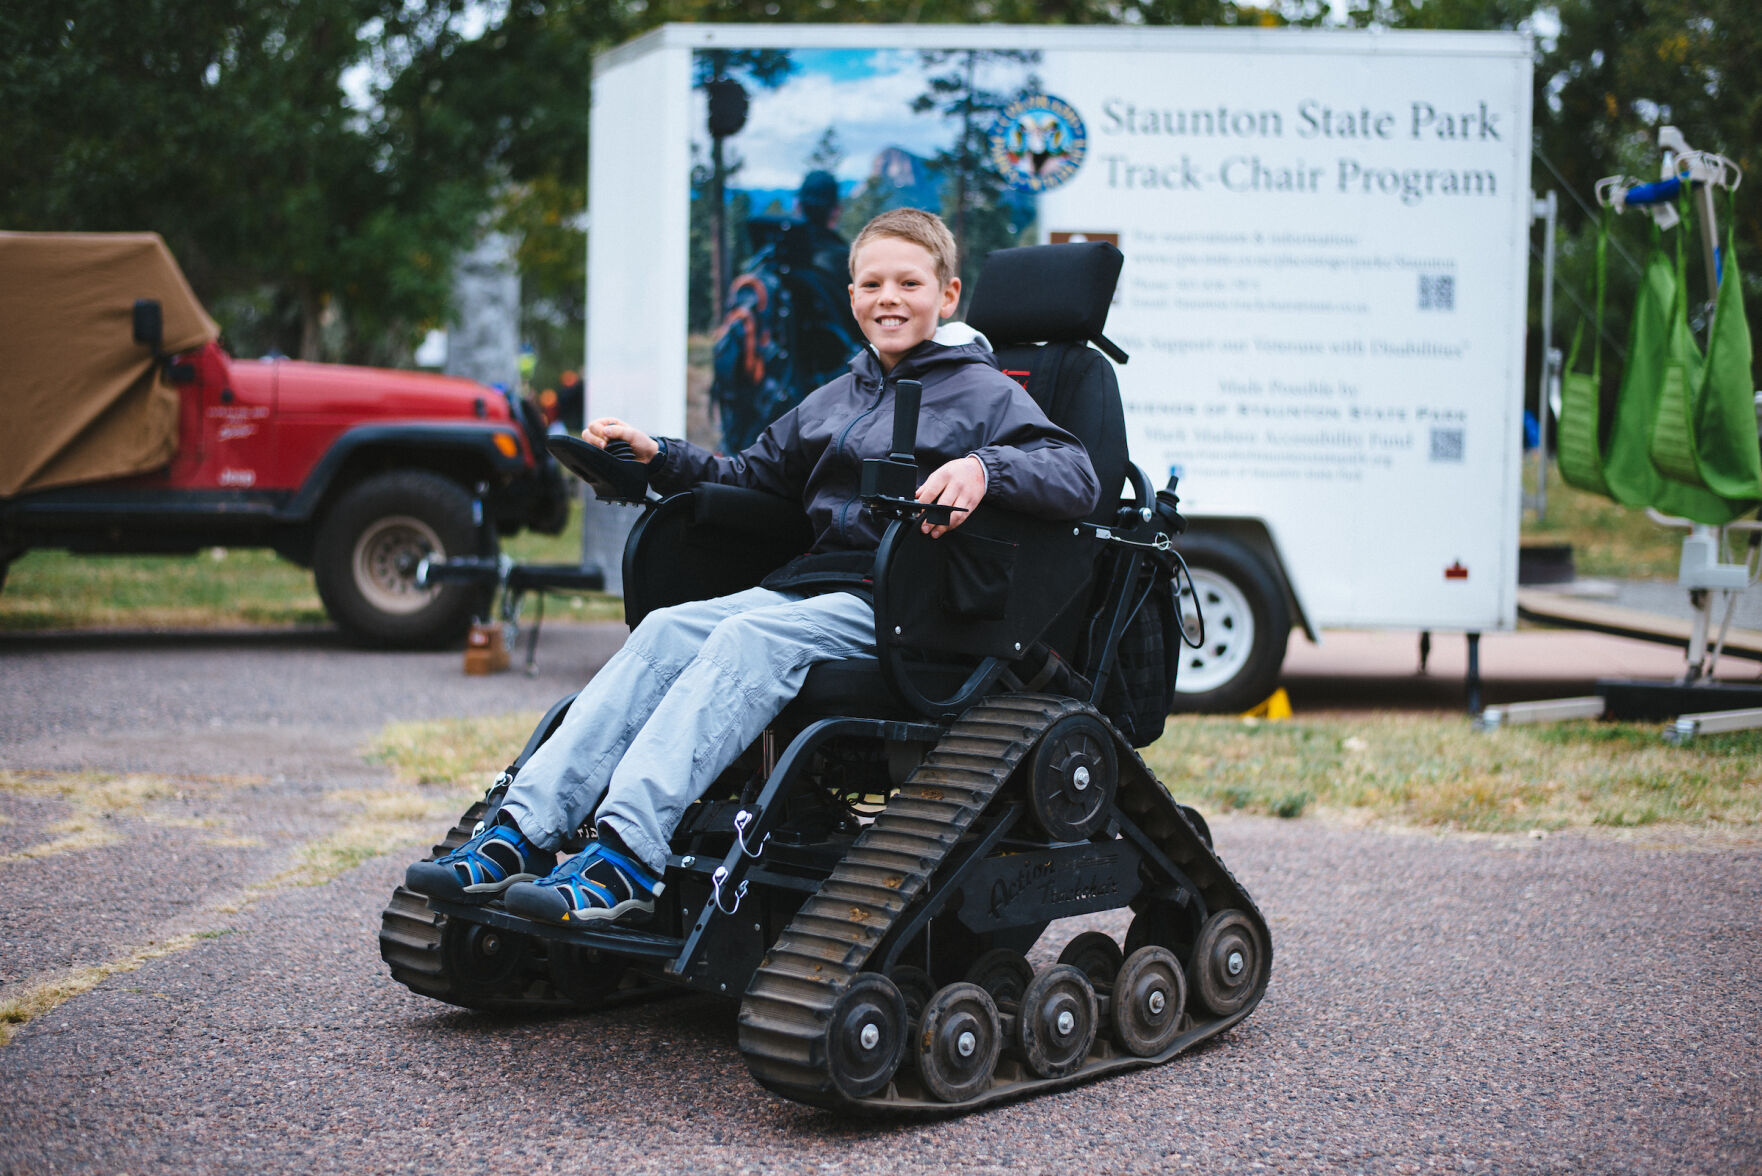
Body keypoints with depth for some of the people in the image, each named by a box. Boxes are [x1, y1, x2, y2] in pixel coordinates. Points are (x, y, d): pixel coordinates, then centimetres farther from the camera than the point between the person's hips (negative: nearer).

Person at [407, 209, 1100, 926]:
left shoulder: (984, 393, 4)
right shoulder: (832, 401, 25)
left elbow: (1078, 479, -10)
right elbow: (751, 477, 34)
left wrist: (984, 468, -28)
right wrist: (658, 457, 19)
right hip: (813, 584, 7)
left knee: (751, 637, -32)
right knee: (667, 629, -20)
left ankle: (625, 862, -45)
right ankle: (521, 834, -31)